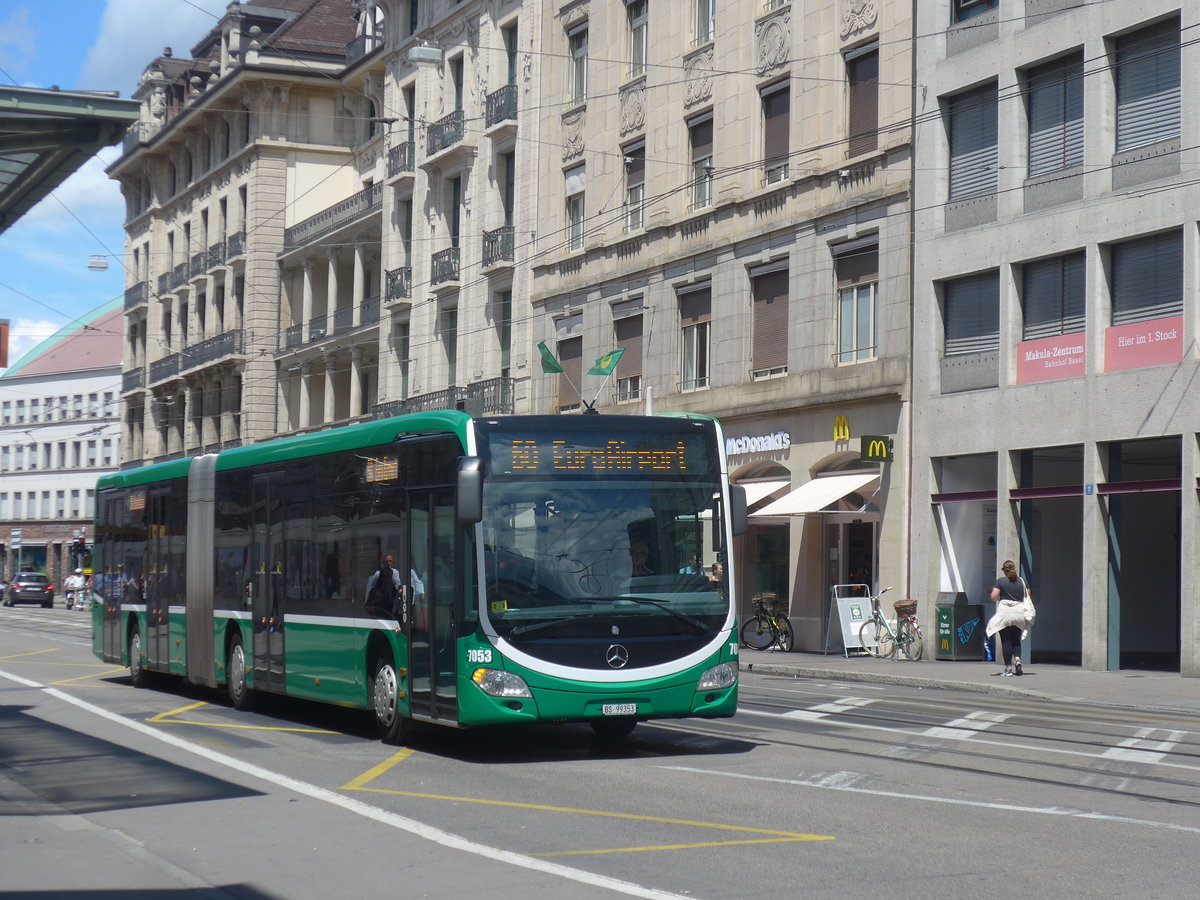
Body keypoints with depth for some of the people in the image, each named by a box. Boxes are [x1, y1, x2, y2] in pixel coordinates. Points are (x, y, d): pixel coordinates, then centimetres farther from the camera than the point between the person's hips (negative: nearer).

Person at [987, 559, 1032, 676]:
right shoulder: (1022, 581, 6)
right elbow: (1028, 597, 8)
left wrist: (998, 598, 12)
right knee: (1016, 640, 15)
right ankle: (1017, 659, -10)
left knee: (1006, 641, 1)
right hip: (1020, 614, 3)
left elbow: (993, 597, -9)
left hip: (1004, 614, -3)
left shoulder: (1000, 581, -3)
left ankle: (1008, 668, -2)